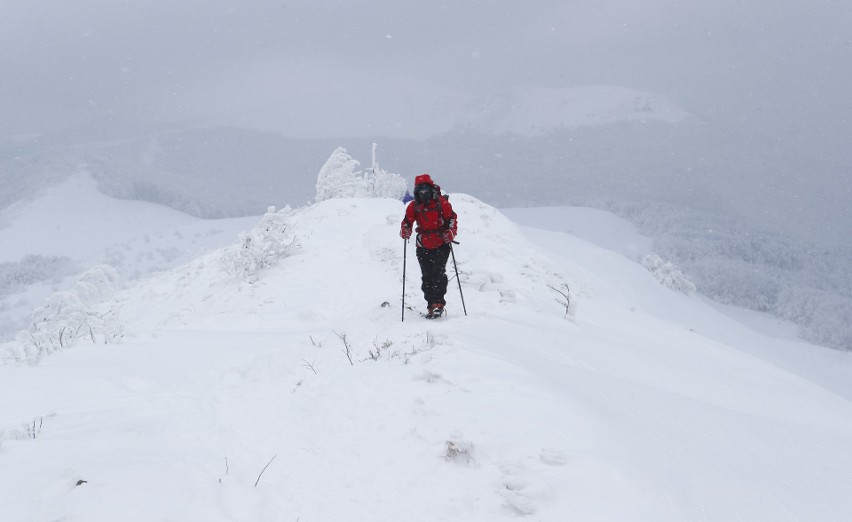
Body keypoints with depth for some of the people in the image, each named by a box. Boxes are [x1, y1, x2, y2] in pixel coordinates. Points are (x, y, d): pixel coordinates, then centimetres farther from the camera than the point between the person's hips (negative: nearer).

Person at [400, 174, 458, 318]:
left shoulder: (441, 203, -3)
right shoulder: (413, 206, 4)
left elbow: (452, 219, 0)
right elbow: (407, 221, 6)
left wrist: (450, 233, -18)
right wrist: (405, 231, -17)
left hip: (441, 245, -3)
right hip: (423, 247, 3)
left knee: (438, 273, -14)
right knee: (427, 277, 3)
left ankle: (438, 304, -13)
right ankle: (431, 305, 9)